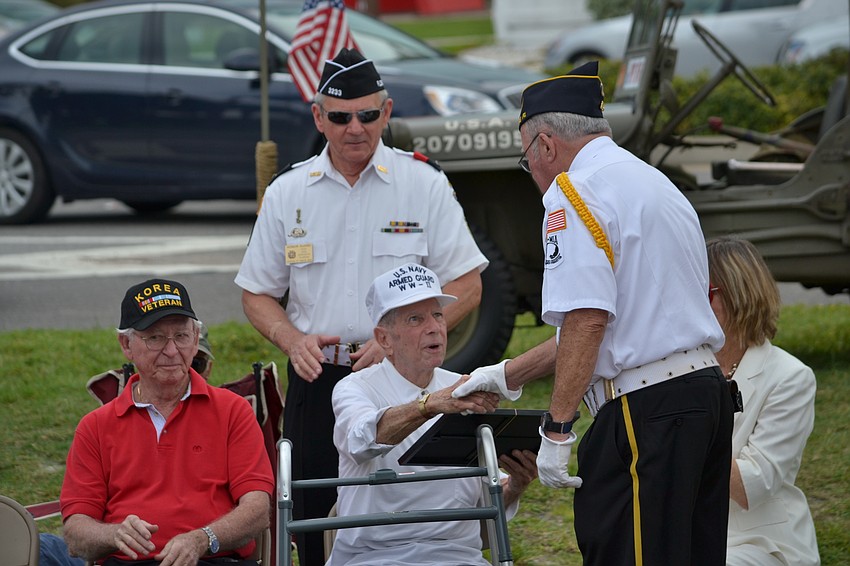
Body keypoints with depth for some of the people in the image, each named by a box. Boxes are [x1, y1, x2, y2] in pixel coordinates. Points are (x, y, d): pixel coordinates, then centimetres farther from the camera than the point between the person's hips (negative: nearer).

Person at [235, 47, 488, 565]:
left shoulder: (425, 185, 1)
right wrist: (293, 341, -7)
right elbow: (258, 295, 14)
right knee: (310, 524, 0)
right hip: (317, 381, 2)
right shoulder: (287, 193, 8)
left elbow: (467, 287, 0)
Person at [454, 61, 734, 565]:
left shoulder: (575, 189, -6)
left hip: (647, 412, -10)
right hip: (706, 391, 10)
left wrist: (557, 428, -14)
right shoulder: (653, 182, 23)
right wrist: (506, 375, 30)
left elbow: (587, 320, -17)